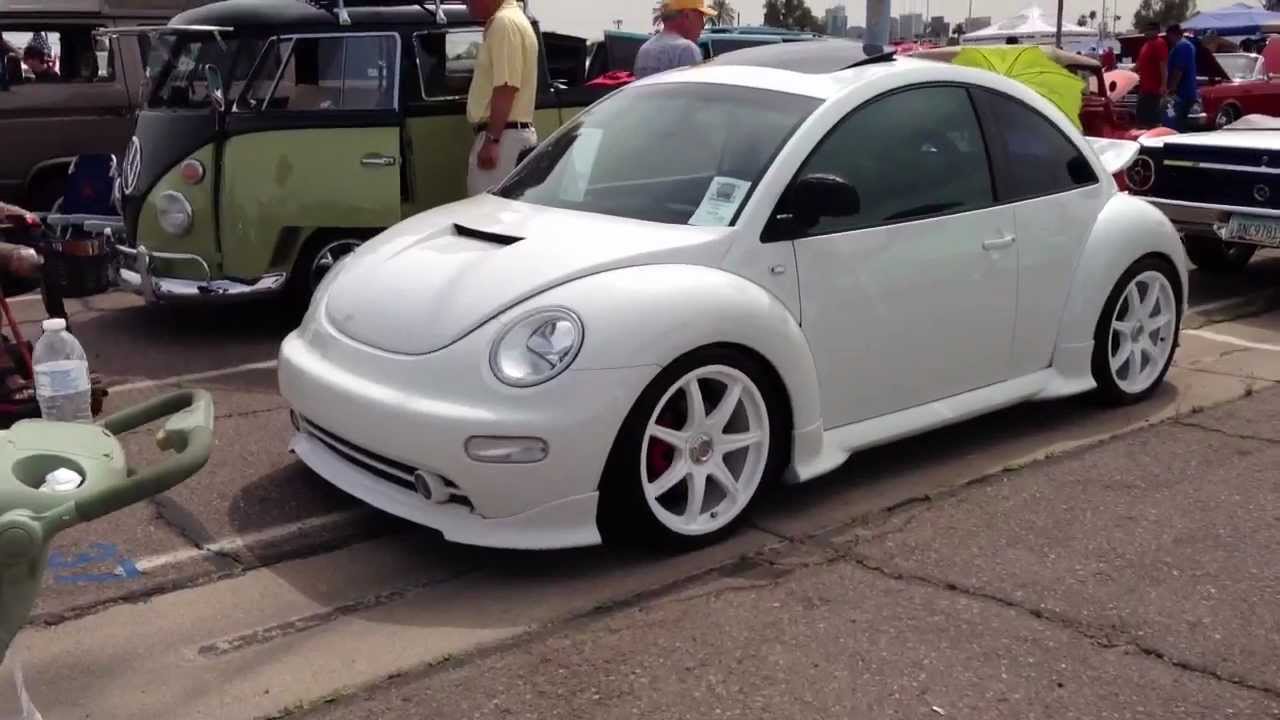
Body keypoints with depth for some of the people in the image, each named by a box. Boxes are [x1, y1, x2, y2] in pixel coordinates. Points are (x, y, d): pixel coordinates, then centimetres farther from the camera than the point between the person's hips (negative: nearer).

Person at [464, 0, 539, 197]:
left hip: (504, 136, -10)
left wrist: (492, 139, -23)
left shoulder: (504, 23, -15)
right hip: (510, 134, 10)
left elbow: (506, 88, -22)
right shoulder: (502, 21, 18)